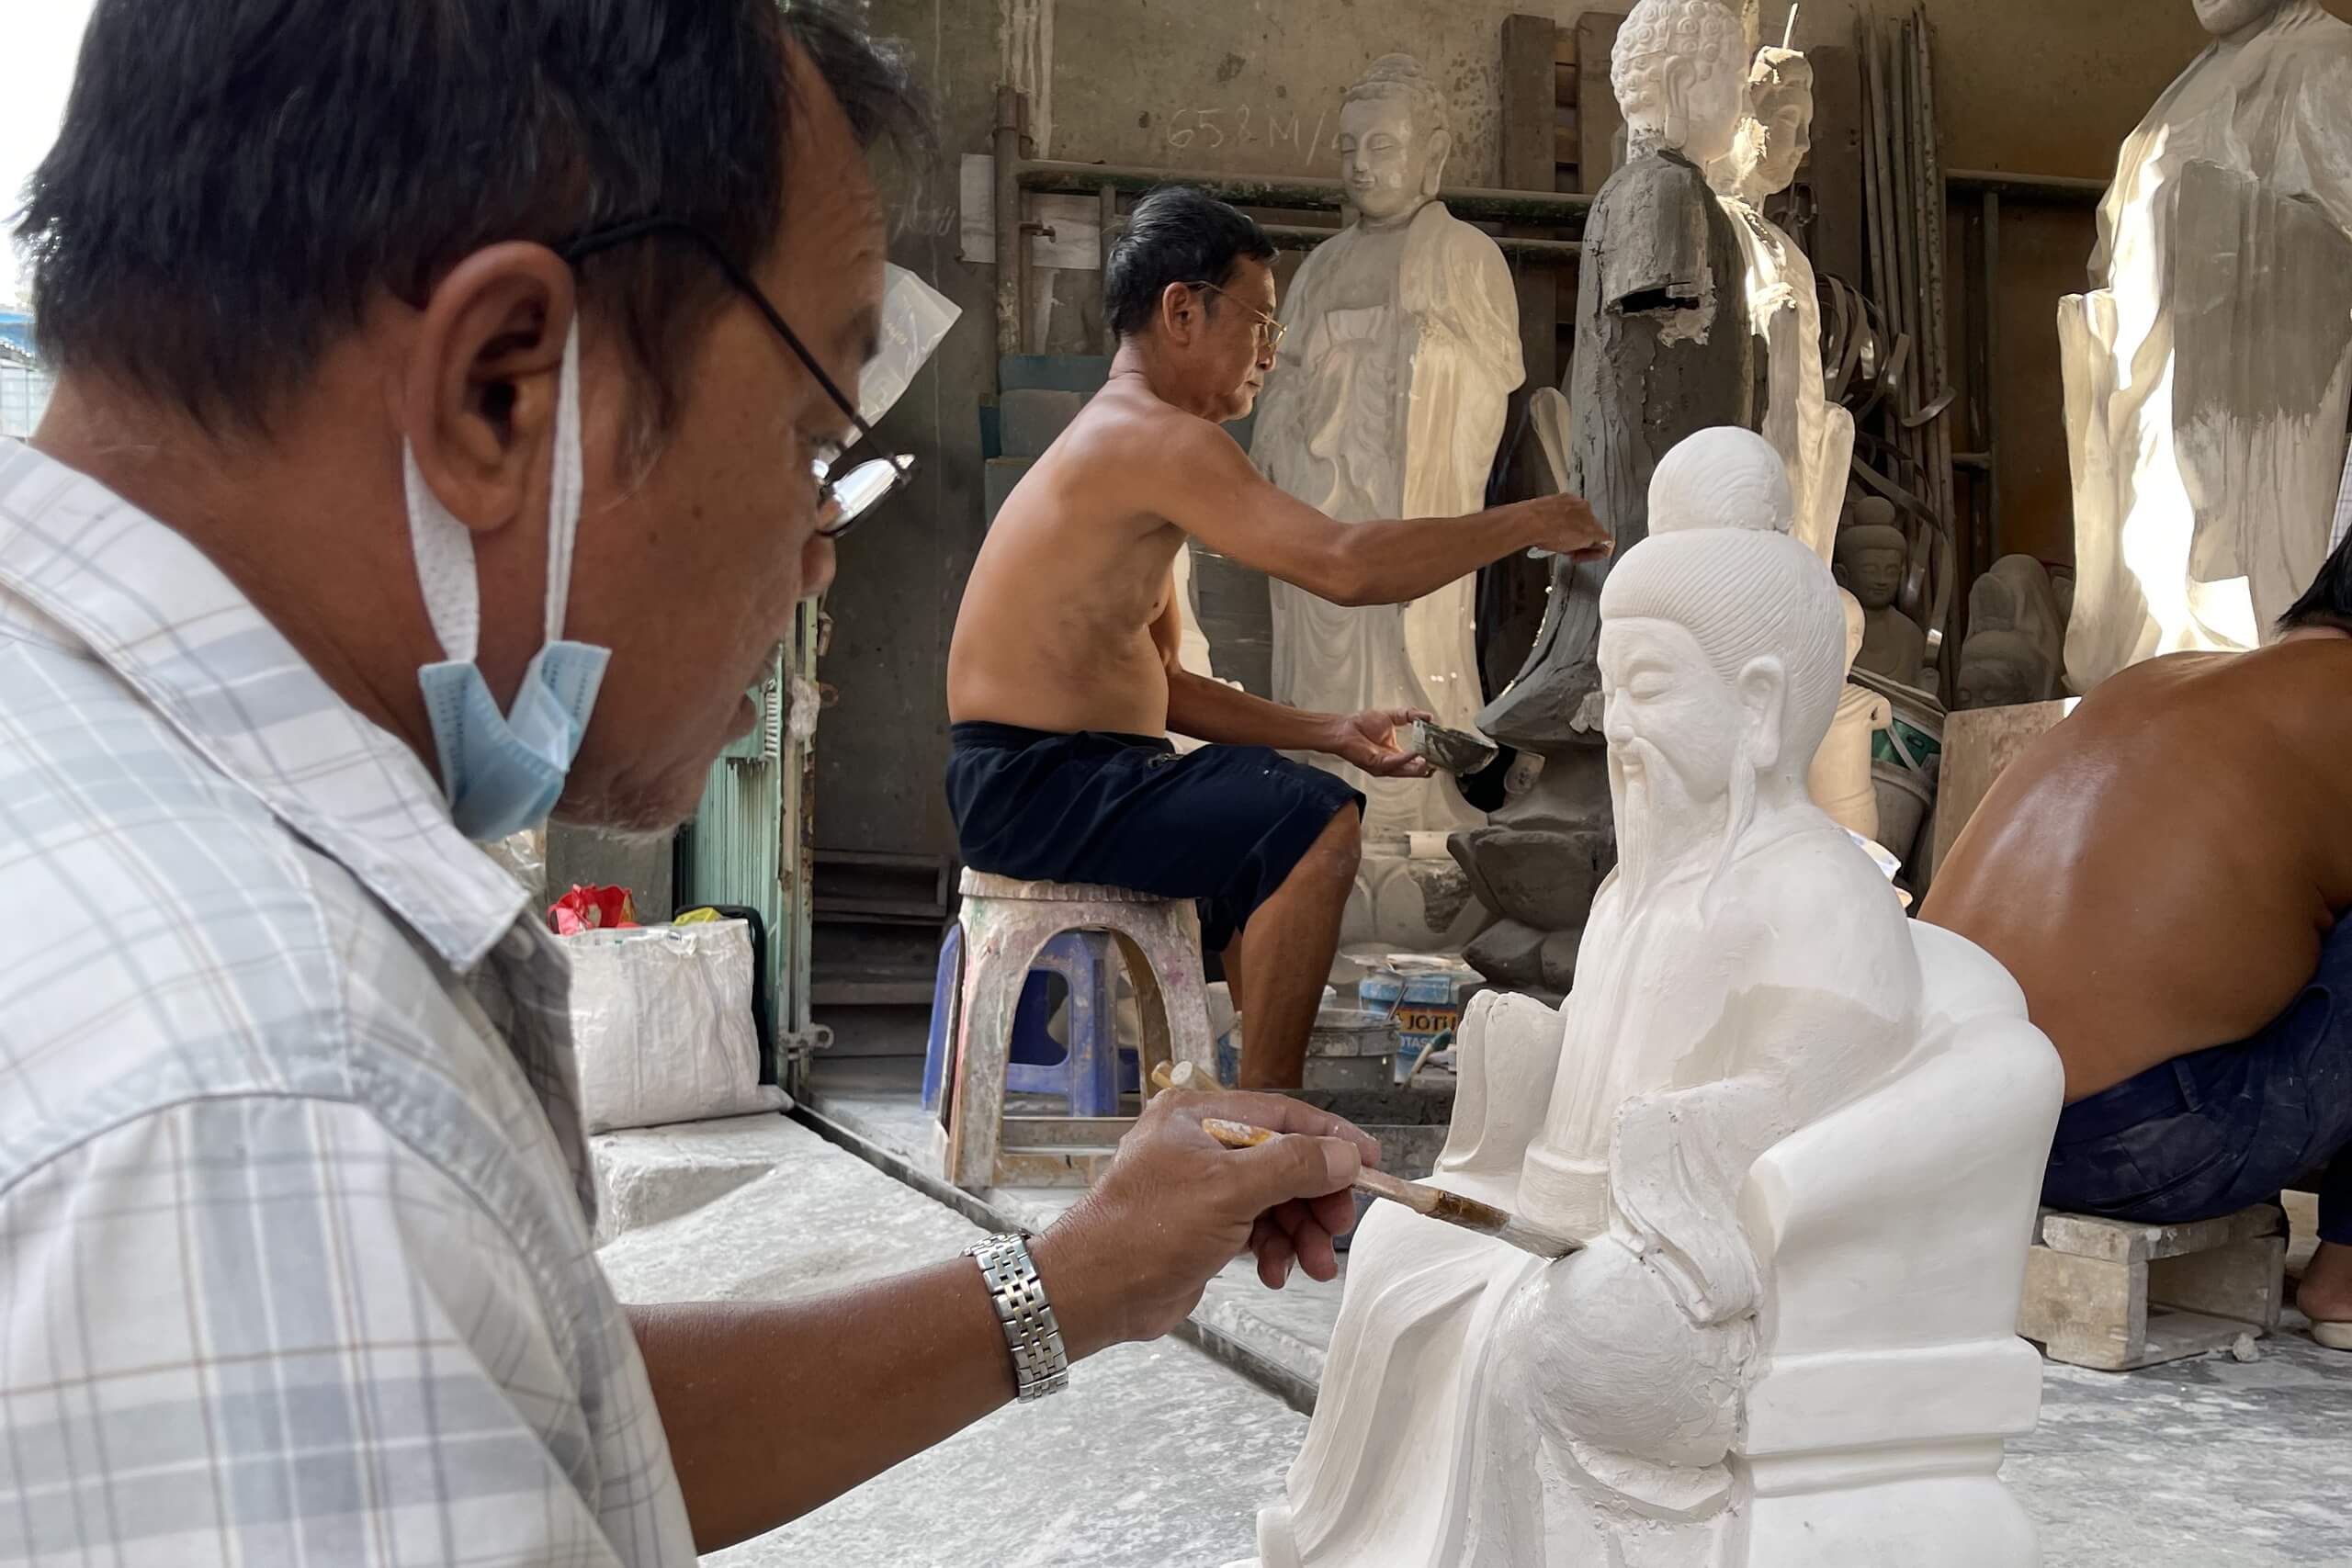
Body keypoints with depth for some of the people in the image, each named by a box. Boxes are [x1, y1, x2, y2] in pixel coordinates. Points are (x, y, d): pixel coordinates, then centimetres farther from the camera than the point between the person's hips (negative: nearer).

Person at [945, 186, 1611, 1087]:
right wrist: (1526, 525, -14)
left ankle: (1266, 1096, 27)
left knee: (1289, 808, 25)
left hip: (1051, 773, 11)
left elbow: (1156, 685, 17)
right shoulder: (1154, 438, -16)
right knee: (1317, 827, -23)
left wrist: (1330, 734, 9)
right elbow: (1344, 565, -27)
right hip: (1033, 783, -11)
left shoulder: (1125, 444, 18)